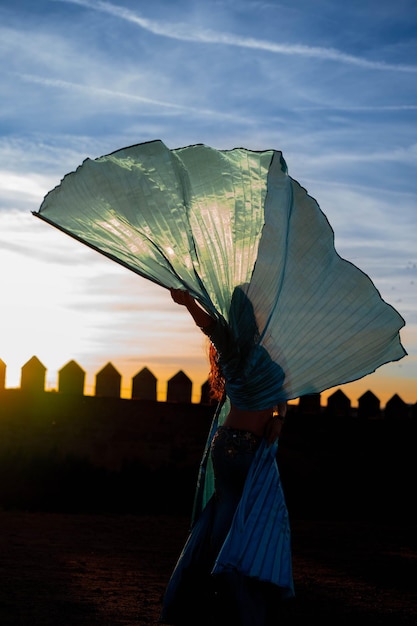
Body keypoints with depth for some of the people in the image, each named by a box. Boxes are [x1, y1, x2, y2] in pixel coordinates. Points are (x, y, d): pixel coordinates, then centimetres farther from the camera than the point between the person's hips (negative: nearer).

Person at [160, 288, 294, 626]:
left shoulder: (261, 353, 11)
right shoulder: (234, 348, -14)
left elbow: (280, 390, 19)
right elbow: (213, 327, -35)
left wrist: (279, 416, -2)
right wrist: (189, 303, -55)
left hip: (258, 454, 9)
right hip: (235, 449, -9)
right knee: (238, 526, -4)